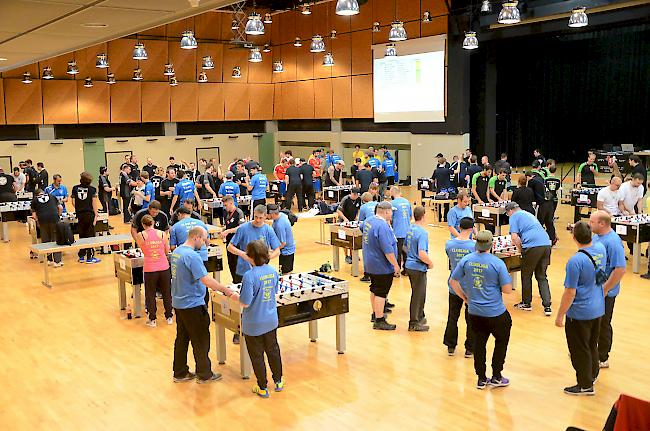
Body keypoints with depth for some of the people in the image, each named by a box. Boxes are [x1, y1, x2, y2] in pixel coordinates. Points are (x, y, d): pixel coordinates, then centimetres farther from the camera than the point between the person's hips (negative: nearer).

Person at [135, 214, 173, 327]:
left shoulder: (140, 235, -3)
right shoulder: (162, 234, 0)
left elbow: (143, 251, 7)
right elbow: (167, 251, 6)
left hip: (149, 269, -2)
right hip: (164, 267, 2)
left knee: (150, 295, 13)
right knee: (166, 293, 16)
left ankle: (152, 319, 18)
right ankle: (169, 317, 26)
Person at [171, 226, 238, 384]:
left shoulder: (177, 251, 6)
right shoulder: (192, 256, -23)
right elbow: (206, 279, -29)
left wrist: (210, 285, 19)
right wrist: (229, 293, -27)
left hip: (179, 303, 9)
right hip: (192, 305, -9)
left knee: (182, 338, 17)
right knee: (201, 341, 5)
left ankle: (180, 373, 26)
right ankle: (204, 374, 16)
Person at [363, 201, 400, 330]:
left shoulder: (368, 221, 2)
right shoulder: (382, 226, -26)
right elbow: (387, 250, -27)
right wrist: (395, 265, -19)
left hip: (370, 264, 9)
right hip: (382, 266, -9)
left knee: (374, 290, 21)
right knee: (381, 293, -2)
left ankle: (375, 314, 34)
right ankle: (379, 321, 4)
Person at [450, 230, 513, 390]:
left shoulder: (466, 260, -5)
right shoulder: (497, 263, -16)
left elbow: (453, 281, 3)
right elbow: (507, 290, -13)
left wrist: (464, 297, 16)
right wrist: (507, 278, 8)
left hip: (474, 312, 4)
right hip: (495, 313, -3)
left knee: (479, 342, 16)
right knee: (502, 341, 18)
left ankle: (481, 379, 24)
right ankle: (496, 377, 22)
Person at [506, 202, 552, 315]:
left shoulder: (514, 216, 6)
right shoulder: (529, 214, 29)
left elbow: (514, 237, -6)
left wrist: (520, 249, 9)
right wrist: (519, 243, 53)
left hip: (533, 246, -7)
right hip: (546, 244, 7)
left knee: (526, 276, 12)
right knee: (542, 277, 14)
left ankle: (526, 303, 23)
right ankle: (547, 306, 6)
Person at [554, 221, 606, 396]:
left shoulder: (575, 261, -27)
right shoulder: (601, 249, -5)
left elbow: (570, 292, -24)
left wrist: (560, 316, -12)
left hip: (579, 313, -8)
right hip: (598, 309, 8)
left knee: (580, 350, 9)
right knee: (592, 345, 25)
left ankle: (586, 385, 21)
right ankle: (593, 374, 43)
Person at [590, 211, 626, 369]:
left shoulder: (613, 242, -24)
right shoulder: (596, 236, 4)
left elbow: (620, 270, -26)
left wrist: (604, 289, -23)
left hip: (605, 292, -8)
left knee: (603, 326, 6)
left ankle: (602, 359, 21)